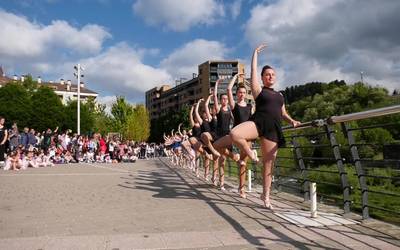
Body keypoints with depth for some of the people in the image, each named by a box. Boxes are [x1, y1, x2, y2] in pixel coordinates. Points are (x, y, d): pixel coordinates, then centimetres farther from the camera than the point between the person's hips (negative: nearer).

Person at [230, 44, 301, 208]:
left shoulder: (279, 95, 24)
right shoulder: (258, 90, 10)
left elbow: (283, 113, 27)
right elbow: (253, 71, 5)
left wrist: (292, 121, 8)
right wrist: (256, 53, 11)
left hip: (272, 130, 4)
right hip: (257, 123, -3)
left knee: (268, 164, 3)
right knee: (234, 134, -35)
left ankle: (266, 196, 14)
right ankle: (250, 154, -8)